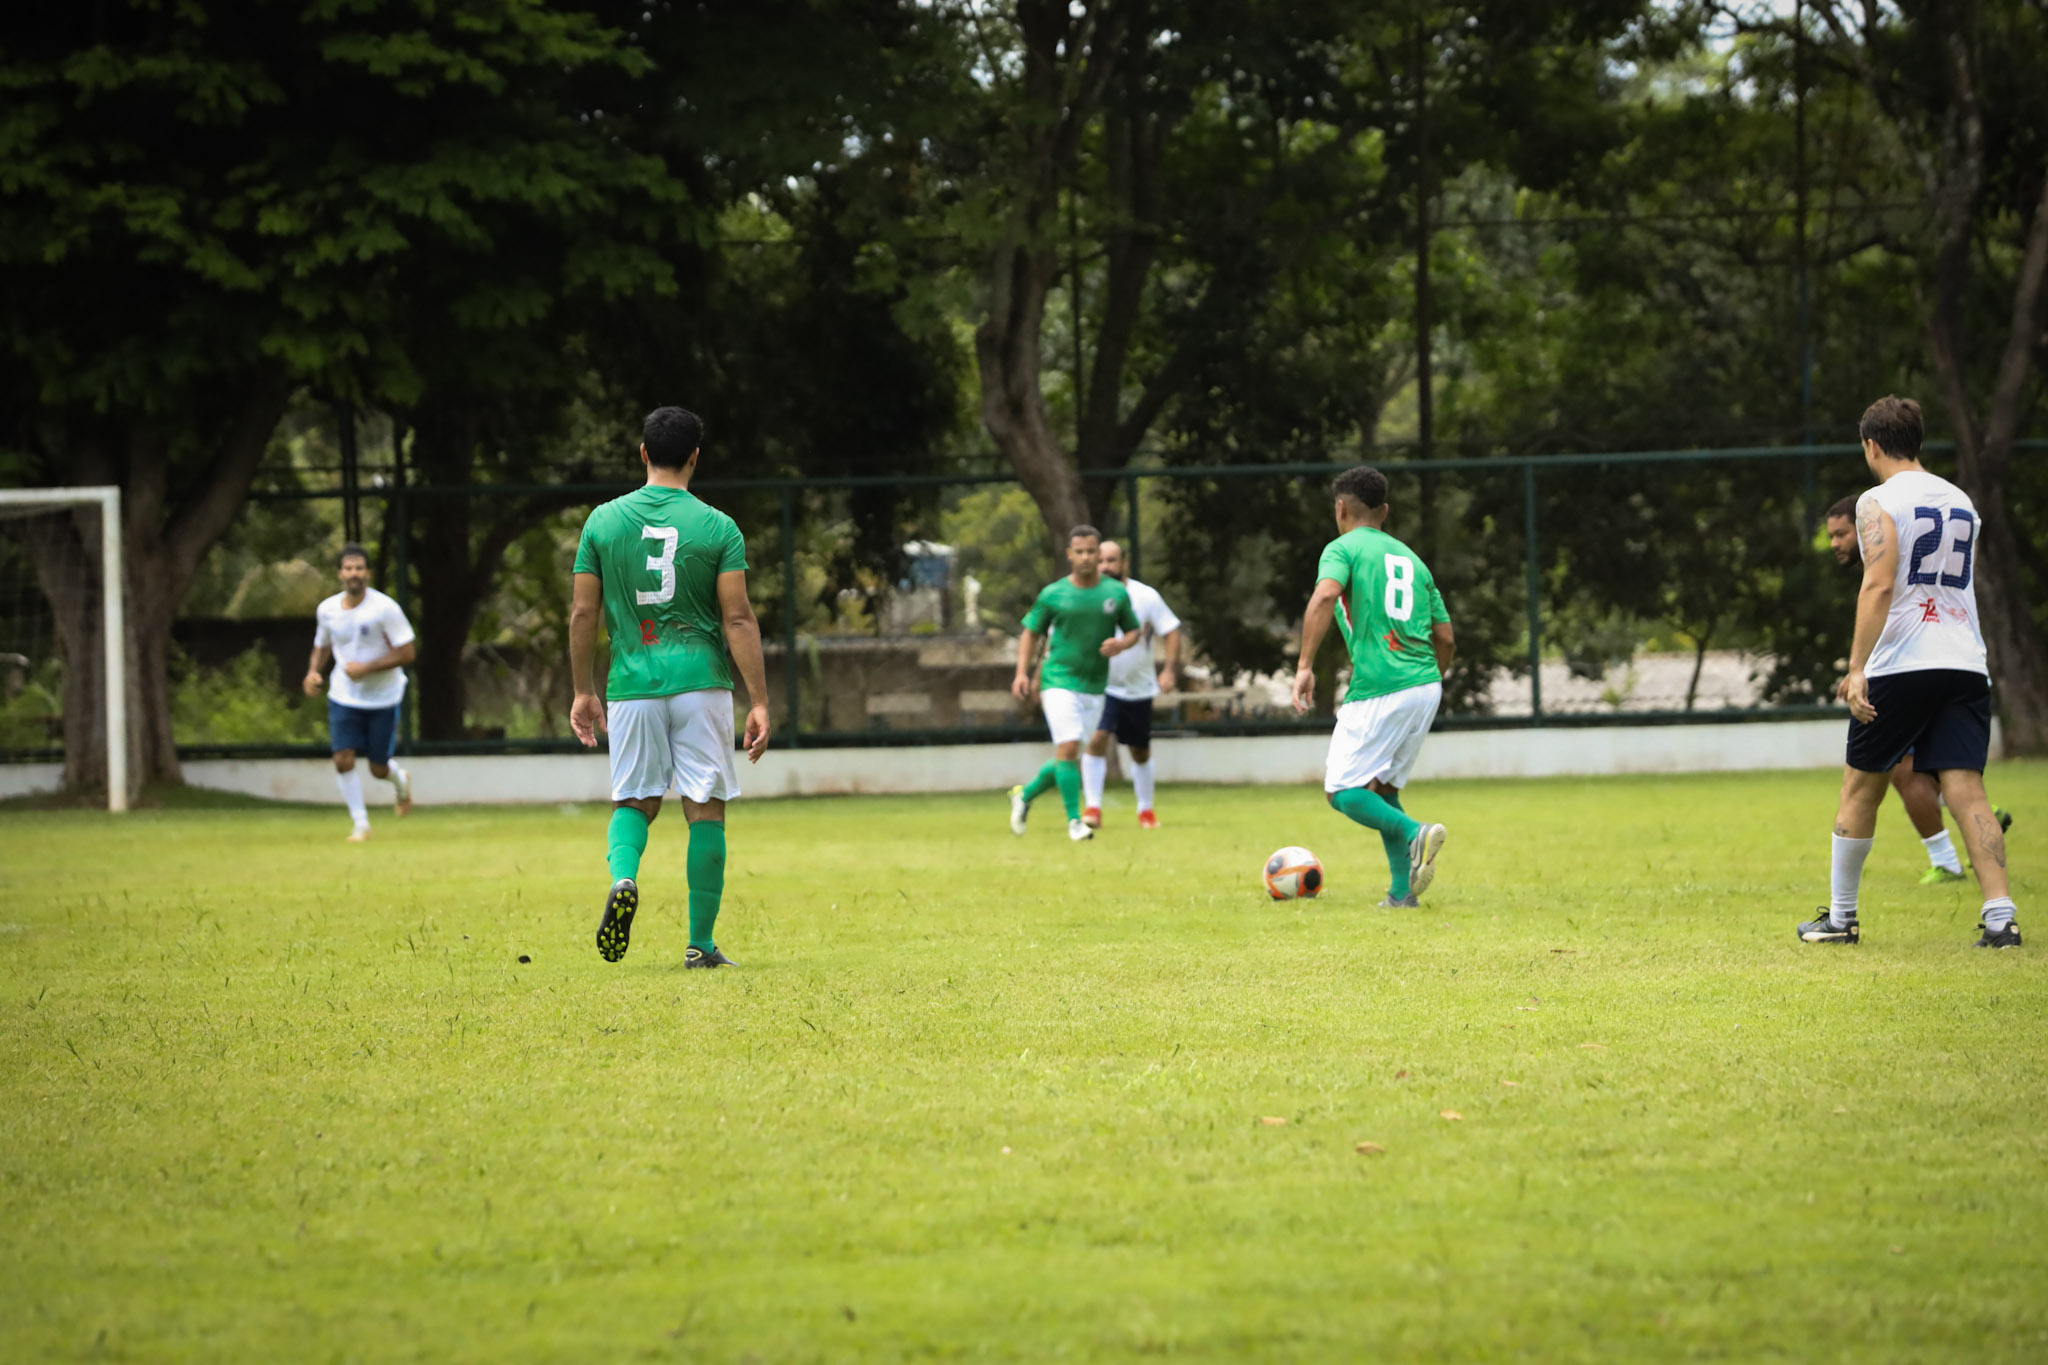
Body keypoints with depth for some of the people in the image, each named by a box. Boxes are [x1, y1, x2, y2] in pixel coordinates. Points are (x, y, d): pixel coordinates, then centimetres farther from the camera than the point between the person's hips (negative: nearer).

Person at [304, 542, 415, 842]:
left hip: (383, 698, -3)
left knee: (378, 769, 5)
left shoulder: (385, 608, -16)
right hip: (344, 697, 3)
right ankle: (361, 824, 0)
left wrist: (367, 668, -24)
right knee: (343, 760, -13)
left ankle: (400, 780, 42)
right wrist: (313, 671, -5)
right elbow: (322, 646, 16)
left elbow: (407, 652, -15)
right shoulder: (327, 610, -2)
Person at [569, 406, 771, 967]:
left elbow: (583, 613, 4)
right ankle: (700, 942, 5)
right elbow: (738, 619, -7)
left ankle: (623, 877, -17)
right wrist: (759, 701, -4)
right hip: (701, 681, -2)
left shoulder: (604, 521, 3)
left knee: (635, 800, 14)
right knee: (706, 809, 5)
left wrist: (584, 691, 14)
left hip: (632, 683, 2)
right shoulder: (718, 527, -3)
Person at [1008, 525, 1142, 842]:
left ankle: (1025, 795, 33)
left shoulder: (1116, 593, 4)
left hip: (1095, 685, 3)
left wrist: (1121, 644, -11)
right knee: (1068, 749, -16)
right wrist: (1022, 673, -4)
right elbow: (1031, 632, 8)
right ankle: (1074, 820, -8)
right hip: (1059, 681, -3)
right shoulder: (1053, 594, -2)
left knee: (1067, 757, 10)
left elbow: (1133, 631, 13)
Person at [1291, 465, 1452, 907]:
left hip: (1378, 689, -7)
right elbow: (1446, 639, 18)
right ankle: (1403, 890, 5)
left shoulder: (1343, 548, 2)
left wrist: (1305, 665, -22)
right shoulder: (1411, 559, 20)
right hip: (1426, 686, 7)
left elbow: (1325, 595, -20)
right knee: (1382, 788, 17)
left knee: (1343, 791, -1)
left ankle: (1415, 834, -25)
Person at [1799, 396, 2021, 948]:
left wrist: (1857, 668, -20)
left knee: (1861, 787, 10)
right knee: (1966, 789, -2)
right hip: (1965, 664, 5)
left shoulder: (1880, 502, -4)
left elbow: (1879, 585, -17)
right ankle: (2001, 917, -17)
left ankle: (1841, 917, 19)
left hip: (1901, 665, -5)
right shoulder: (1960, 501, 16)